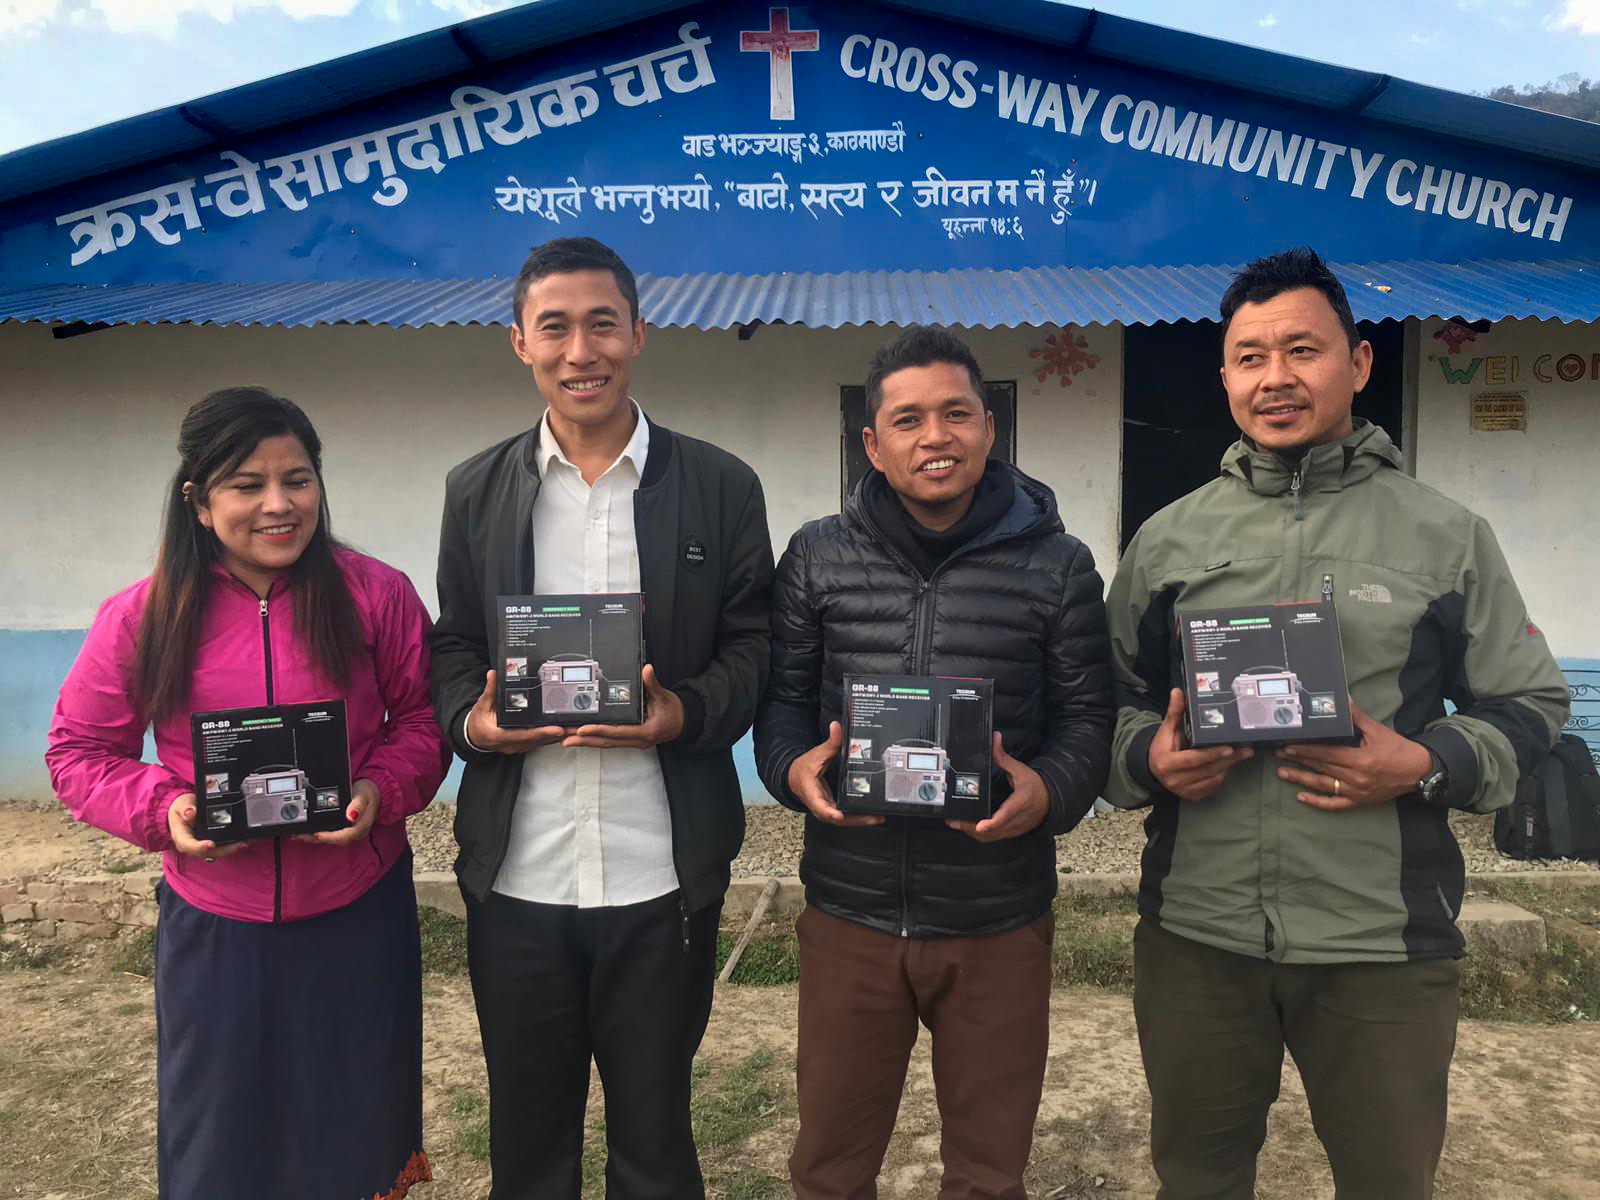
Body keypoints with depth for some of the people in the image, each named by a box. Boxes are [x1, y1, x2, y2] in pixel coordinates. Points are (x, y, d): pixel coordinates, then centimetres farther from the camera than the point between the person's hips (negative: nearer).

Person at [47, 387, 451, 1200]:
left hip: (359, 918, 0)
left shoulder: (376, 595, -7)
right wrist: (162, 809, -16)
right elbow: (79, 752, 2)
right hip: (214, 926, 1)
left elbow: (423, 717, 0)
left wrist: (381, 790, -19)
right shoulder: (141, 618, -6)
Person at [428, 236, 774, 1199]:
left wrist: (684, 713, -19)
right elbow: (454, 651, 9)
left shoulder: (722, 486, -1)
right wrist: (471, 719, -12)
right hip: (516, 878, 2)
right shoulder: (477, 490, 6)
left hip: (663, 878, -1)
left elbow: (752, 651, 0)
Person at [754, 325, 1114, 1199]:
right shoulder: (817, 557, 1)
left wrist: (1048, 791, -19)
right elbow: (780, 697, 6)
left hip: (999, 925, 0)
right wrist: (794, 769, -14)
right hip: (848, 913, 1)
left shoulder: (1057, 564, -2)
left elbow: (1088, 717, 1)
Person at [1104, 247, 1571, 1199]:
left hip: (1386, 943, -1)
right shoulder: (1168, 538, 5)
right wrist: (1150, 756, -12)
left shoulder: (1444, 533, 1)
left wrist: (1425, 765, -15)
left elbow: (1529, 707, 4)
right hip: (1196, 933, 1)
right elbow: (1108, 703, 10)